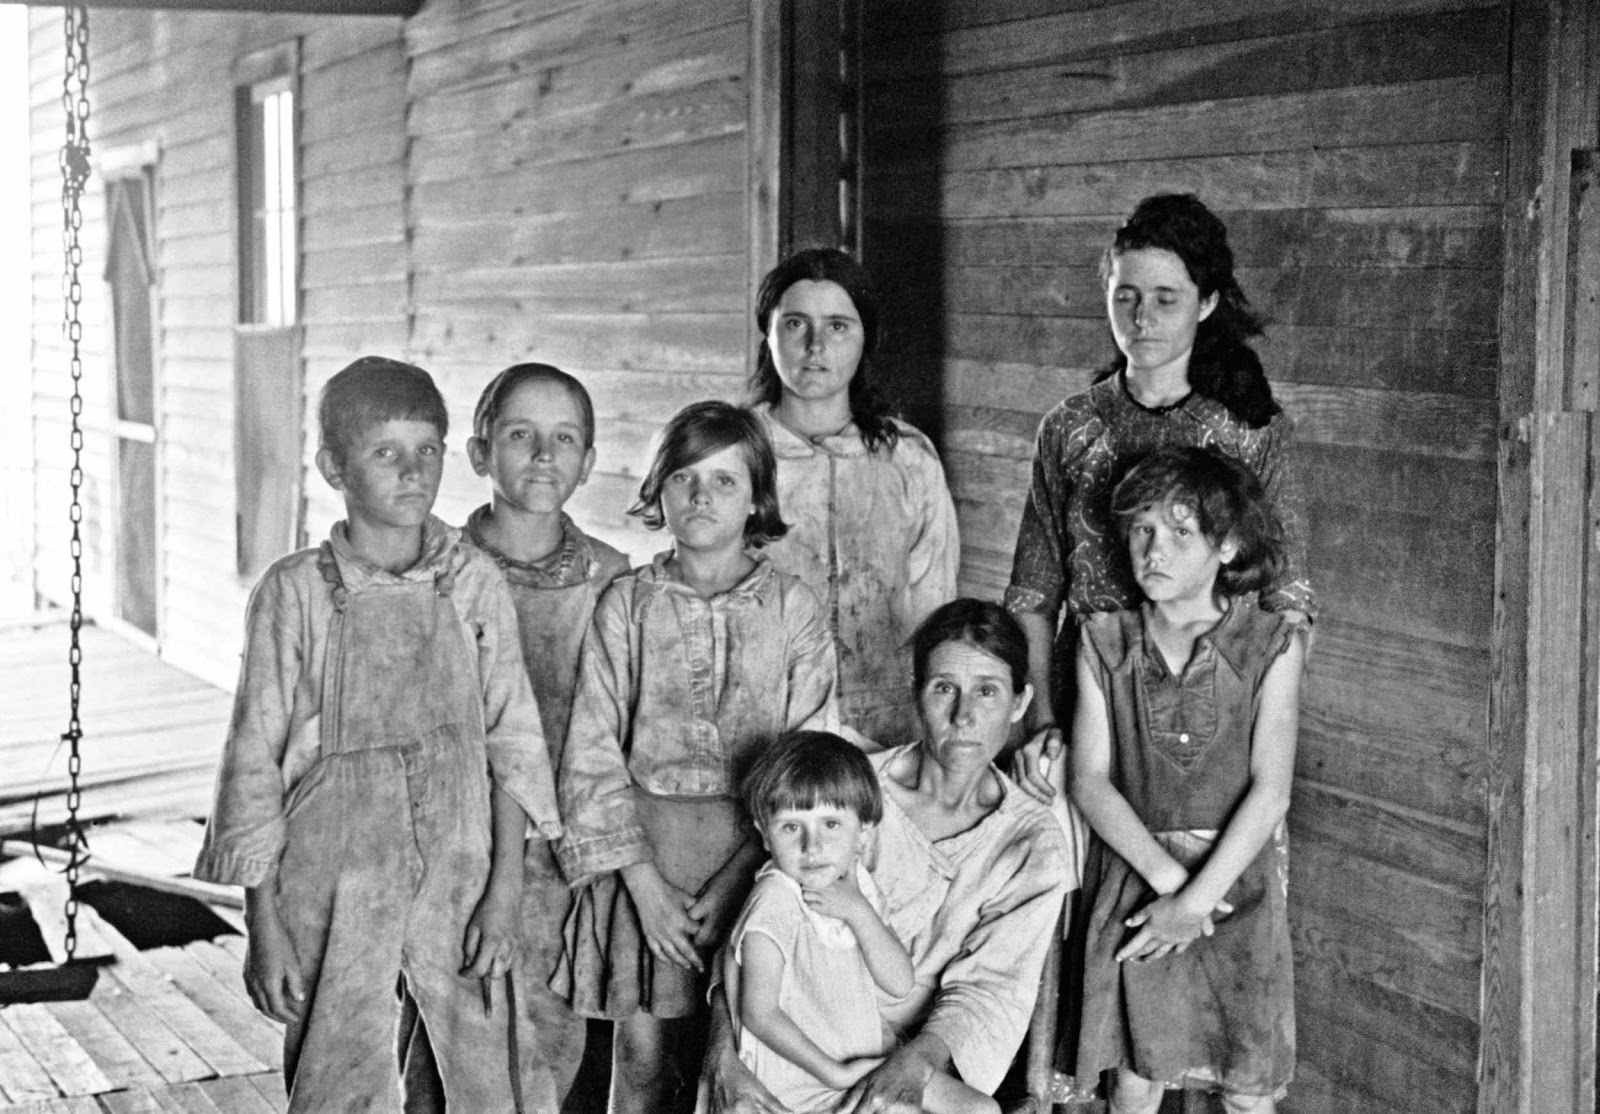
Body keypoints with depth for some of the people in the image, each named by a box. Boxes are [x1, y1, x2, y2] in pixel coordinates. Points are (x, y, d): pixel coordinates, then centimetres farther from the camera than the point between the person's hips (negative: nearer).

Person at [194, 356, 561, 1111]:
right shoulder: (296, 592, -6)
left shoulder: (474, 583, 0)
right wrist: (264, 923, -4)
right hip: (334, 886, -2)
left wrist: (504, 893, -4)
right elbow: (256, 757, -3)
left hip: (459, 879, 2)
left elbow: (511, 740, 2)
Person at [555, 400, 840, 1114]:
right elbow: (592, 754, 0)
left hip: (753, 857, 0)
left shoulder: (793, 609, 1)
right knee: (642, 1056, 2)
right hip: (641, 850, 0)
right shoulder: (627, 604, 2)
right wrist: (643, 880, -9)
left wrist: (737, 878, -11)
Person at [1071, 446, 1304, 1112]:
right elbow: (1090, 783, -4)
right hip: (1134, 878, 1)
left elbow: (1270, 791, -9)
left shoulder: (1271, 645, -4)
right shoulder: (1104, 644, 2)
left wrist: (1197, 898, -15)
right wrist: (1166, 875, -16)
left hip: (1236, 881, -1)